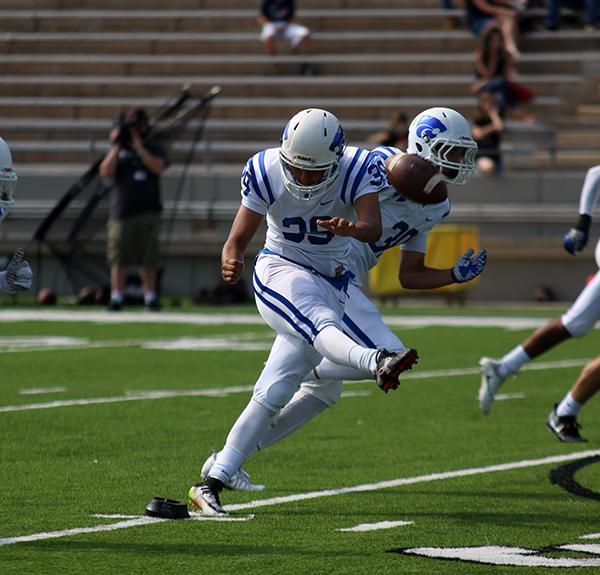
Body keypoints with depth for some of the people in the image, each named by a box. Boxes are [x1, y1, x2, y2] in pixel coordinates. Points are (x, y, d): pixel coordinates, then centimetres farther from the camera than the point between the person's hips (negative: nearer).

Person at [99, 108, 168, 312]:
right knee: (119, 258, -3)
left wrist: (138, 144, -10)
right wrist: (117, 145, -6)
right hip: (121, 211, 1)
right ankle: (116, 297, 2)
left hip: (148, 212, -1)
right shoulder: (118, 150, 14)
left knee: (148, 258, -3)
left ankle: (150, 297, 3)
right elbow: (105, 171, -1)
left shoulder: (154, 149, 11)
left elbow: (157, 166, -10)